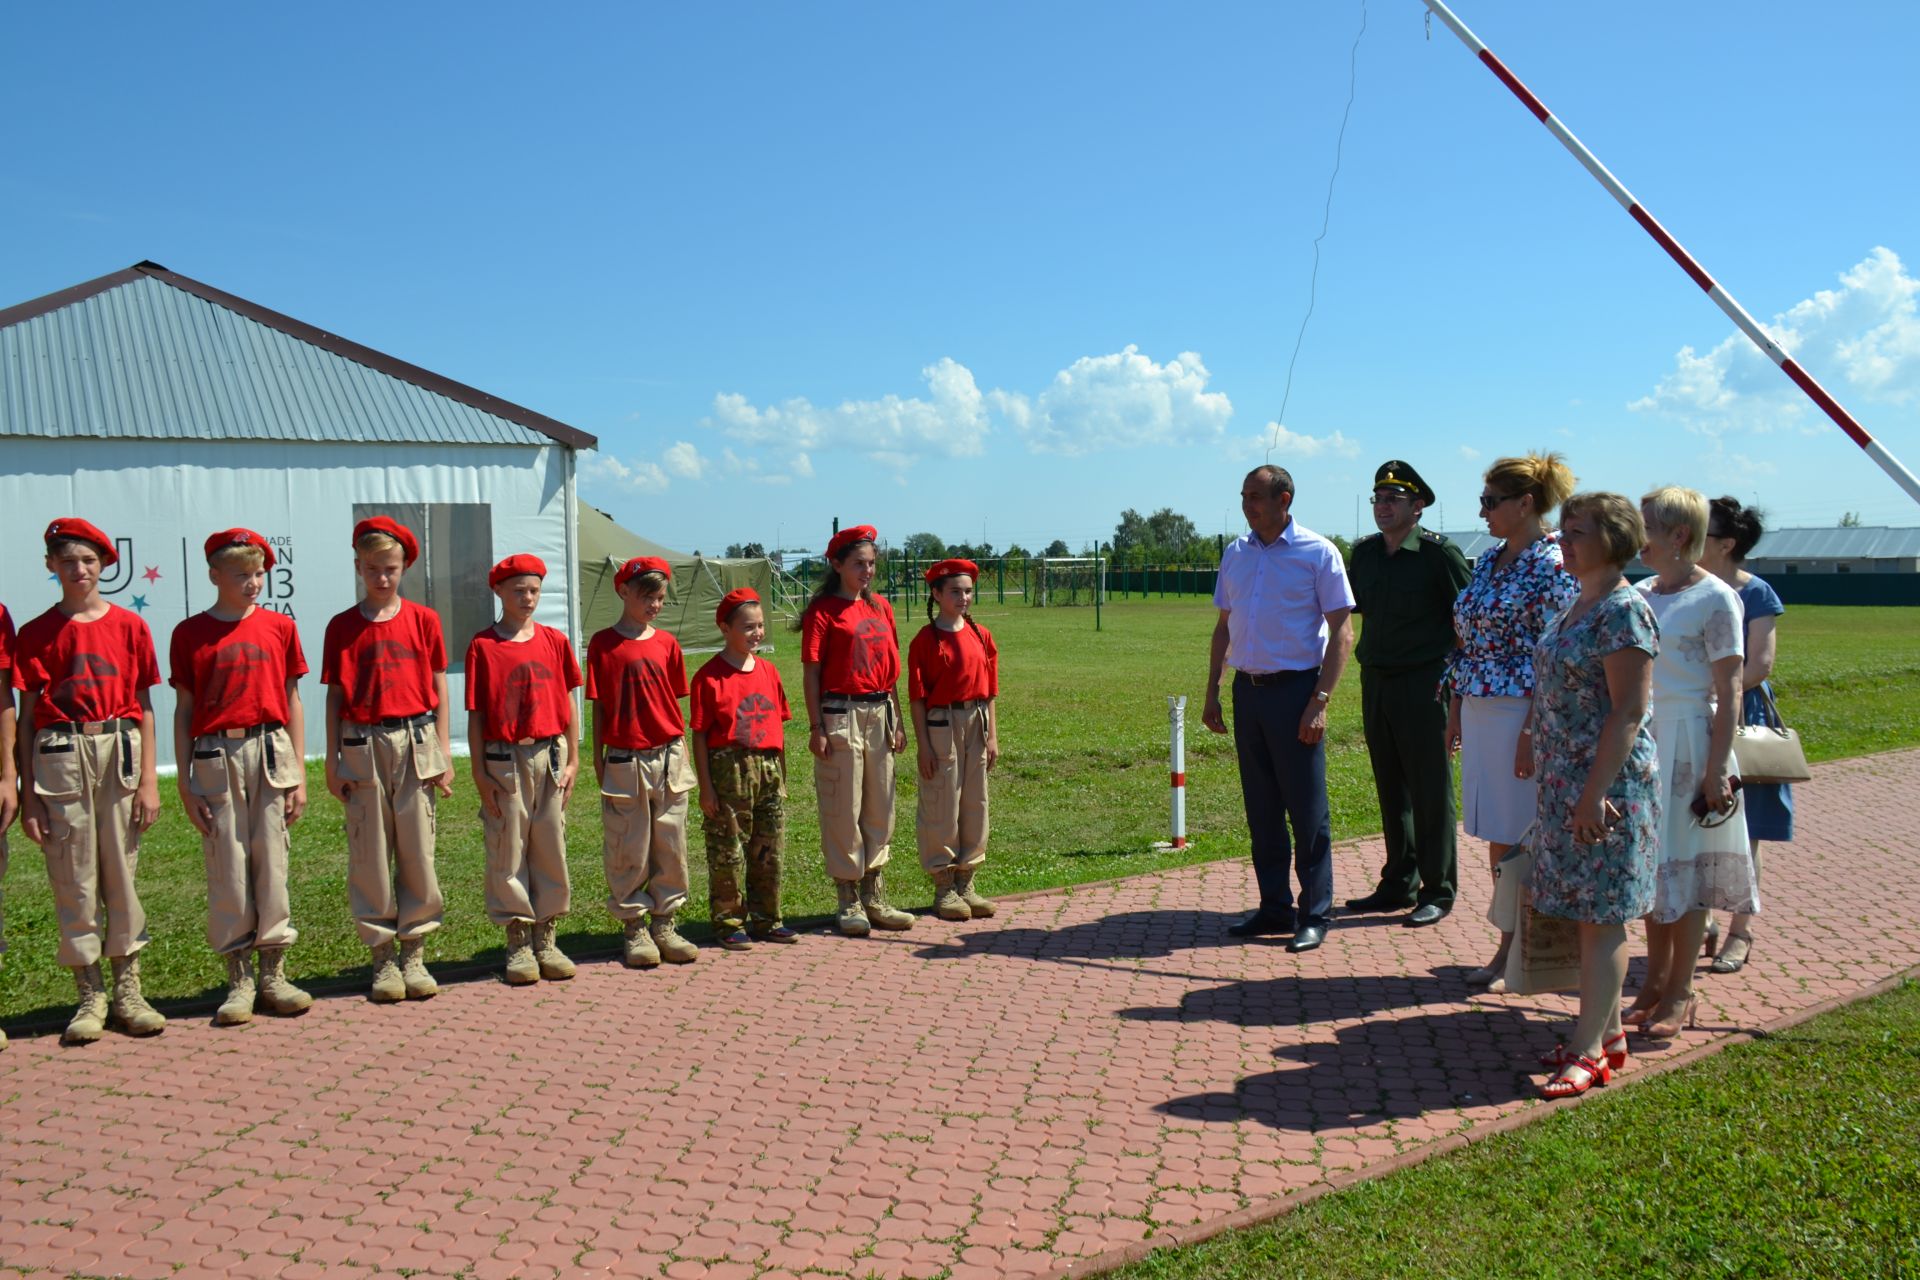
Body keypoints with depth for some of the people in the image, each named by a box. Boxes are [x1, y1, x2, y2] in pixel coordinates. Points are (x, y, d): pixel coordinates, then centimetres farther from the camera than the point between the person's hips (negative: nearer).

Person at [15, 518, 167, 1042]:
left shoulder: (129, 625, 7)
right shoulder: (36, 634, 6)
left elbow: (143, 706, 7)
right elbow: (26, 716, 5)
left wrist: (149, 779, 0)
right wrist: (28, 794, 0)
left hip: (120, 753, 0)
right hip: (59, 757, 0)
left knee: (122, 870, 4)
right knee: (73, 876, 3)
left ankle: (127, 990, 13)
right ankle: (90, 995, 12)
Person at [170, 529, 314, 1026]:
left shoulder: (279, 627, 7)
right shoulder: (190, 634, 5)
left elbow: (292, 702, 9)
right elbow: (184, 711, 6)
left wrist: (299, 774, 4)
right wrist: (185, 784, 2)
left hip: (272, 752, 1)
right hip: (216, 757, -1)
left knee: (272, 864, 4)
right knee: (227, 869, 2)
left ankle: (273, 975, 13)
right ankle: (238, 980, 11)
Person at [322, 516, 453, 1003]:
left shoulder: (424, 620, 6)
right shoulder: (342, 626, 5)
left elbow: (438, 688, 7)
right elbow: (335, 695, 6)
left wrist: (443, 752, 3)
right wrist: (333, 761, 1)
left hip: (416, 744, 0)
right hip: (363, 748, 0)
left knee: (418, 851, 3)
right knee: (370, 855, 3)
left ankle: (414, 953, 13)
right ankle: (382, 957, 12)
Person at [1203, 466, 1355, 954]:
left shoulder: (1317, 553, -6)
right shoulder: (1236, 553, 11)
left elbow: (1342, 632, -7)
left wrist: (1320, 701, -15)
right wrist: (1212, 693, 12)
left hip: (1295, 691, -5)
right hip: (1247, 690, 6)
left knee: (1308, 810, 0)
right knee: (1261, 808, 11)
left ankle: (1315, 914, 9)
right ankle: (1274, 907, 21)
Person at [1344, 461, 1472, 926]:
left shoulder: (1439, 552, -7)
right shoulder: (1364, 552, 10)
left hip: (1424, 686, -6)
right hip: (1375, 683, 6)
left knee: (1431, 792, 0)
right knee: (1390, 789, 12)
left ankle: (1437, 892, 10)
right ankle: (1399, 884, 22)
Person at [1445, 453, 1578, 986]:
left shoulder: (1553, 565, -13)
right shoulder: (1488, 561, 12)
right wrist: (1455, 709, 15)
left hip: (1524, 715, -8)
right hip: (1481, 713, 8)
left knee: (1520, 838, 1)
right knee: (1496, 836, 12)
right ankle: (1511, 946, 23)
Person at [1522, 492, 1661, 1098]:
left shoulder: (1624, 610, -16)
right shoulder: (1578, 603, 12)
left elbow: (1629, 711, -20)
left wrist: (1595, 792, -22)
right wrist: (1530, 736, 20)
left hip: (1606, 783, -9)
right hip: (1563, 778, 9)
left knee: (1601, 917, -1)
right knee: (1588, 913, 14)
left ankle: (1589, 1049, 6)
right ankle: (1607, 1031, 25)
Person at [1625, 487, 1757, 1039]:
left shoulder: (1715, 599, -10)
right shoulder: (1641, 591, 9)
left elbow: (1729, 692, -12)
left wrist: (1716, 770, -16)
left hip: (1687, 742, -6)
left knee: (1684, 865, 2)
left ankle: (1680, 993, 12)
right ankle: (1655, 980, 23)